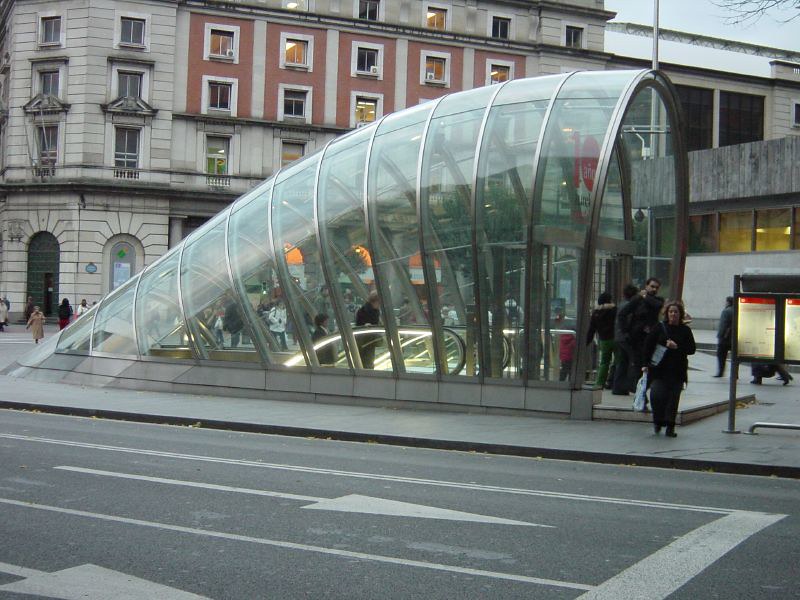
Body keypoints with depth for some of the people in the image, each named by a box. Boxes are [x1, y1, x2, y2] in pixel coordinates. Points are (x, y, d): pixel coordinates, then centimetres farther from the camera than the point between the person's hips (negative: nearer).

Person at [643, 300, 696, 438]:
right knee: (656, 395, -13)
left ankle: (670, 427, 10)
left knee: (673, 398, 2)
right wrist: (646, 363, -2)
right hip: (658, 369, -1)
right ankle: (658, 421, 10)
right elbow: (648, 345, 3)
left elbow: (692, 349, 3)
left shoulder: (685, 330, 6)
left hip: (677, 371, 1)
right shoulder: (659, 327, 2)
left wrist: (677, 347, -12)